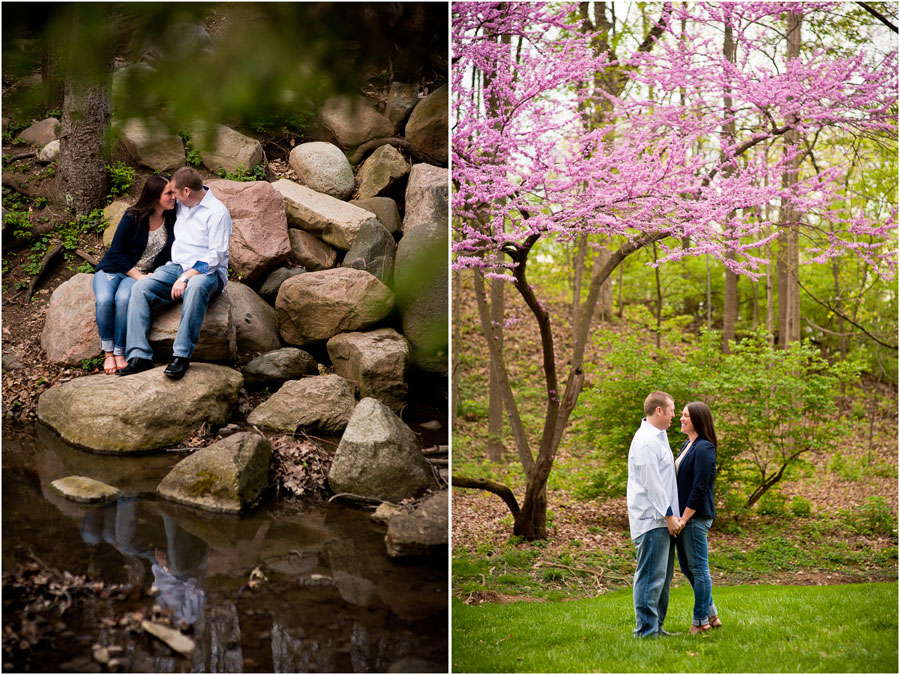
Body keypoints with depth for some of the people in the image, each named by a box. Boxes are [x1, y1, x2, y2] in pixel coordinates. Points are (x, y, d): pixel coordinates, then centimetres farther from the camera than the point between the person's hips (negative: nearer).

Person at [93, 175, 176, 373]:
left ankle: (119, 353, -27)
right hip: (112, 268, -1)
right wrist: (138, 276, -17)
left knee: (124, 298, -34)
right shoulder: (133, 217, -11)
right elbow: (116, 252, -9)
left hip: (142, 274, 1)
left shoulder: (171, 218, -1)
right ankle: (108, 353, -20)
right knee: (104, 299, -33)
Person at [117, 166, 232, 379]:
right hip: (176, 266, 7)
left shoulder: (217, 212, -9)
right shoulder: (181, 206, 14)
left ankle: (181, 356, -42)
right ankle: (139, 356, -28)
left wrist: (186, 277, -24)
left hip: (208, 271, -7)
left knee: (196, 287, -42)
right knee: (140, 288, -20)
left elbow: (215, 256, -16)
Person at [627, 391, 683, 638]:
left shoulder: (658, 437, 18)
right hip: (651, 519, -10)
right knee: (651, 575, -8)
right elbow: (651, 483, -18)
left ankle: (656, 626, 20)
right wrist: (668, 515, -15)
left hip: (661, 520, 10)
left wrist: (670, 514, 19)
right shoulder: (646, 441, -15)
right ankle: (646, 629, -4)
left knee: (663, 575, 14)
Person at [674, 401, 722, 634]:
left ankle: (700, 621, 9)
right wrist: (678, 516, 14)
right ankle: (711, 614, 26)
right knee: (686, 567, 15)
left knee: (698, 568, 0)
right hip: (683, 516, 10)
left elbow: (700, 488, -19)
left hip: (696, 517, -10)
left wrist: (685, 518, -19)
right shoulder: (687, 445, 14)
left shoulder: (703, 449, -15)